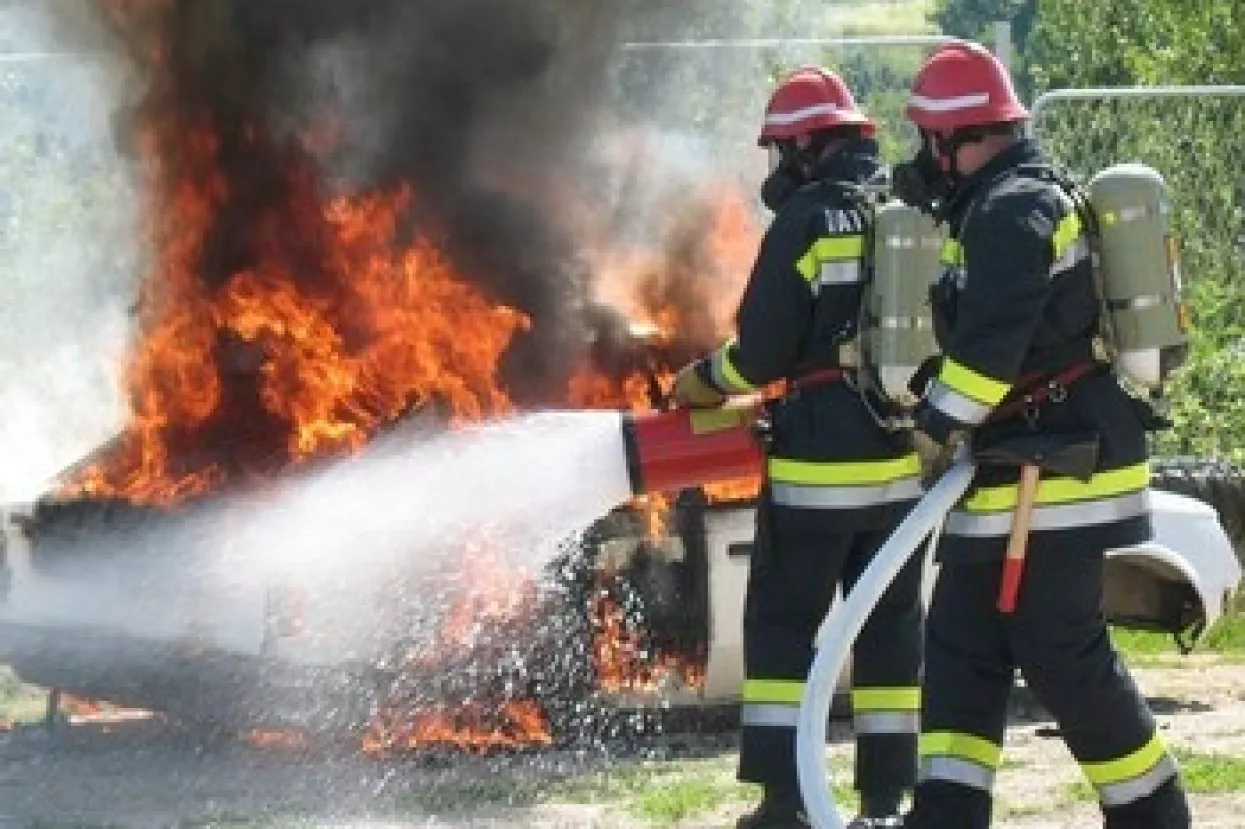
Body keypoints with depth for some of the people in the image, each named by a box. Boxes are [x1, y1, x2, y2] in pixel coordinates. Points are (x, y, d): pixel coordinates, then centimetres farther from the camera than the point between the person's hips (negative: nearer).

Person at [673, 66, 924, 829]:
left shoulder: (807, 221, -12)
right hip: (905, 460, 6)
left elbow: (761, 352, -11)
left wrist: (704, 383, 7)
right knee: (891, 625, 10)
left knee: (782, 624, 2)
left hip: (820, 462, -6)